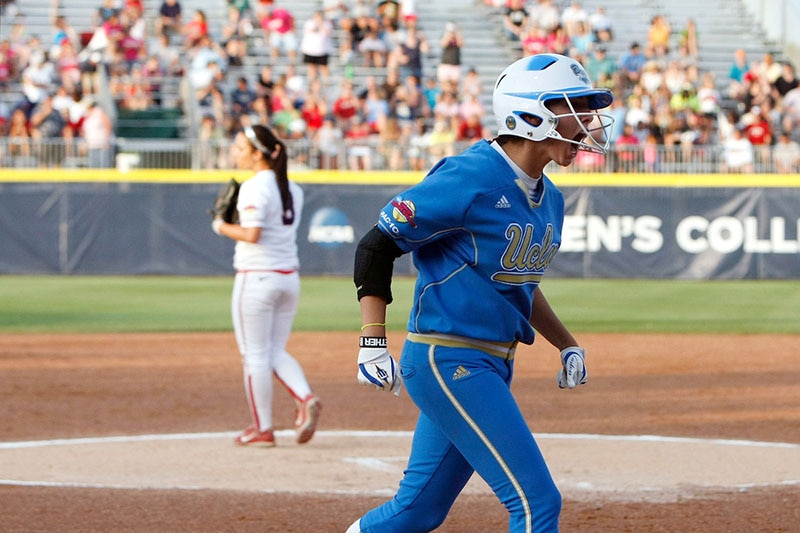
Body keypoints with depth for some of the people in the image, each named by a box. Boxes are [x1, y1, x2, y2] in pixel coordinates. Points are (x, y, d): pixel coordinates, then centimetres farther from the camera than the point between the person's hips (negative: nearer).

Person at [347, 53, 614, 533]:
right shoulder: (470, 179, -16)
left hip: (491, 367, 9)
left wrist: (567, 345, 16)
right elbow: (378, 245, -12)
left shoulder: (550, 200, 12)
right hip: (448, 362, -9)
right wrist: (374, 343, -17)